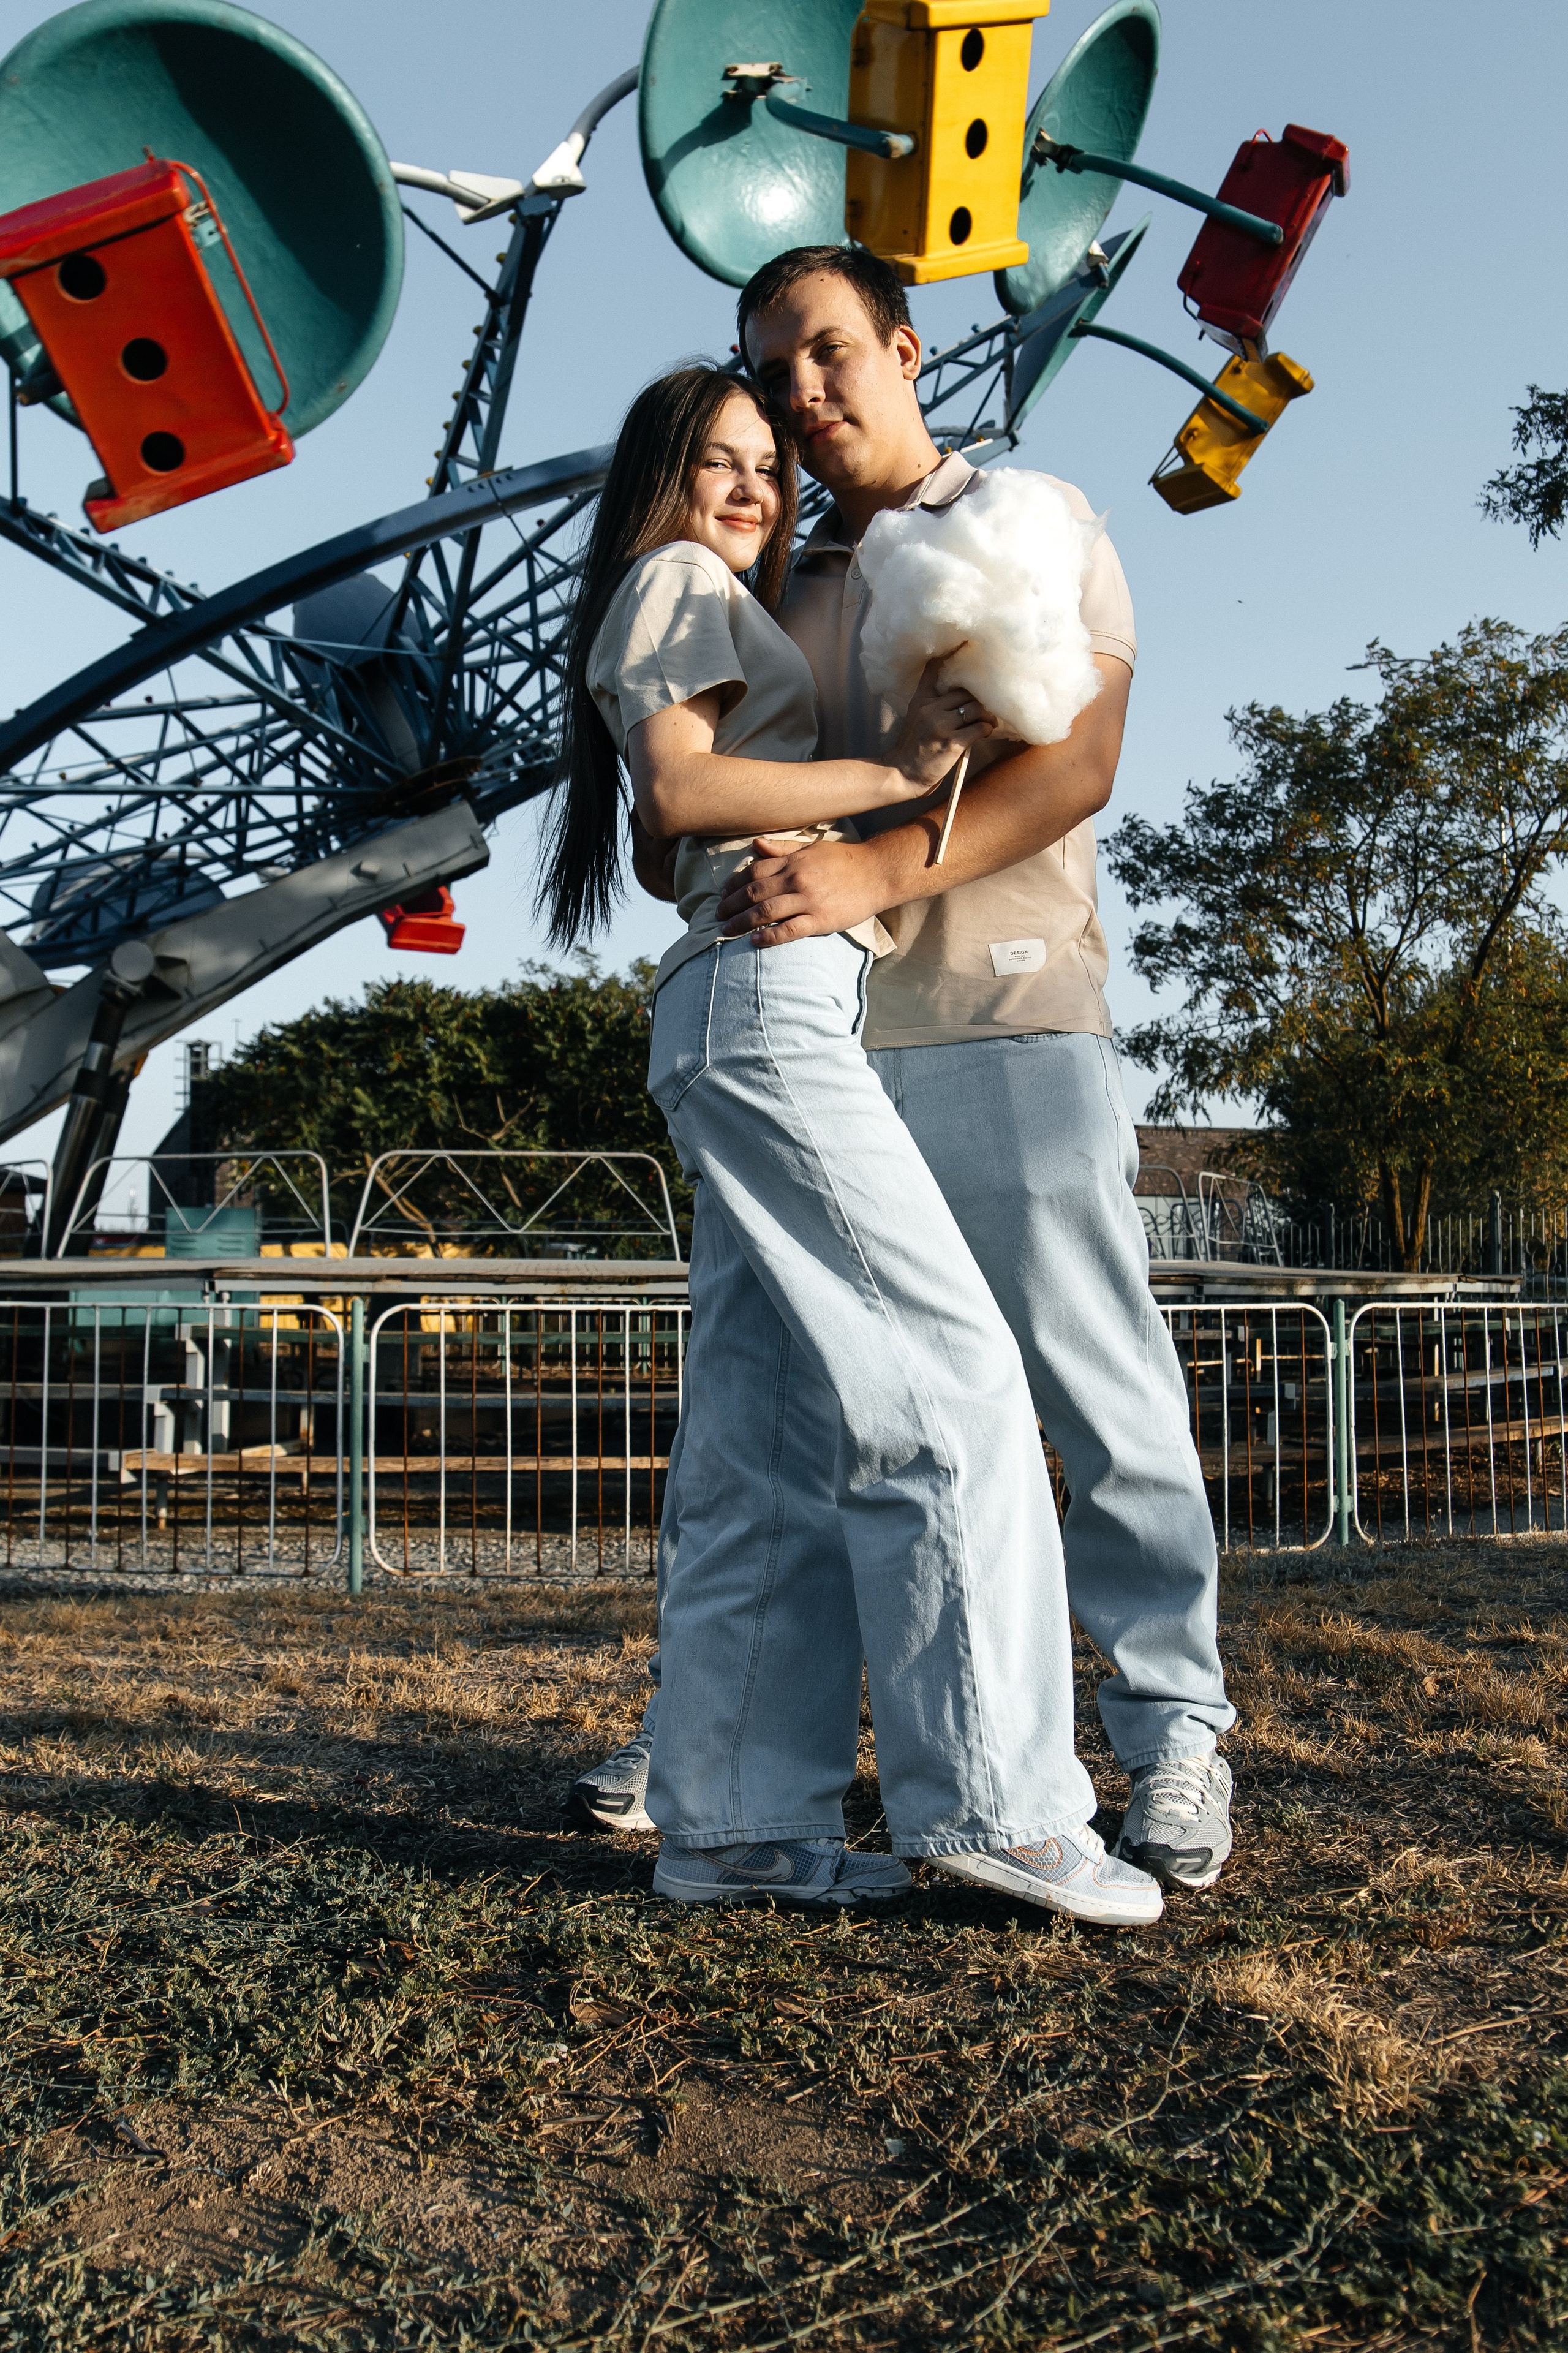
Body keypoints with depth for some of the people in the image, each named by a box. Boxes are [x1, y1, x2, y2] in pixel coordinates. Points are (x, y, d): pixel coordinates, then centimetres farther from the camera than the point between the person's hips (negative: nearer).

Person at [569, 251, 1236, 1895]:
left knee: (1097, 1388, -3)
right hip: (819, 1037, 5)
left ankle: (1172, 1734, 9)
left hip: (1008, 1025, -5)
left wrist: (875, 869, -21)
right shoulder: (785, 594, 20)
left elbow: (1076, 763, -8)